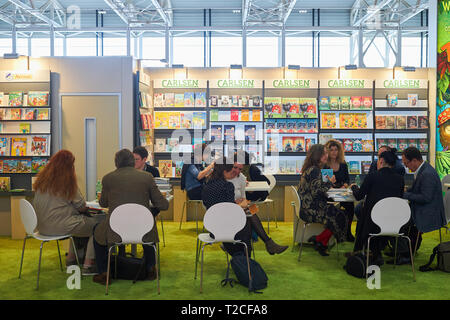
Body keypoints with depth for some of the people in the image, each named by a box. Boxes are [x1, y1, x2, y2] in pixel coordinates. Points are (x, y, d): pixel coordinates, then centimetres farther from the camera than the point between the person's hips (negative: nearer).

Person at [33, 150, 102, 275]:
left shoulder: (42, 178, 6)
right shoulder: (67, 180, -12)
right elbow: (81, 206, -8)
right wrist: (85, 208, 15)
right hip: (59, 225, -8)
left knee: (82, 220, 26)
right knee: (96, 225, 2)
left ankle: (71, 258, 29)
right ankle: (88, 264, -1)